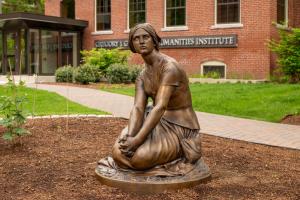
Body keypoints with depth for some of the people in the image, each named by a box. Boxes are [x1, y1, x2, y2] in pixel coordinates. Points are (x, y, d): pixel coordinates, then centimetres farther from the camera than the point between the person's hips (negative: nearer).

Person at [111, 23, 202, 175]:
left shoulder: (170, 67, -21)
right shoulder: (142, 76, 5)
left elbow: (160, 107, -30)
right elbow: (138, 109, -9)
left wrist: (138, 140, -34)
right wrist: (130, 136, -28)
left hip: (180, 133, -6)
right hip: (160, 125, 6)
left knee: (138, 157, -27)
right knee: (119, 152, -14)